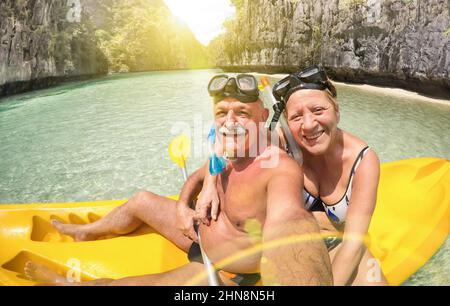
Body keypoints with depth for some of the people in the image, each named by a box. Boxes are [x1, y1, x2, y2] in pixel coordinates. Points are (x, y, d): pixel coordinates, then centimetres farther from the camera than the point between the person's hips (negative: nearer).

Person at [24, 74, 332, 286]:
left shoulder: (281, 168, -34)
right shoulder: (229, 153, -7)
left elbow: (288, 220, -56)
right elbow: (197, 178, 13)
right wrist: (182, 207, -6)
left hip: (225, 273, -7)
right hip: (206, 235, 8)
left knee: (110, 282, -7)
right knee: (141, 201, 18)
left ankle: (69, 282, 26)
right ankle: (85, 233, 44)